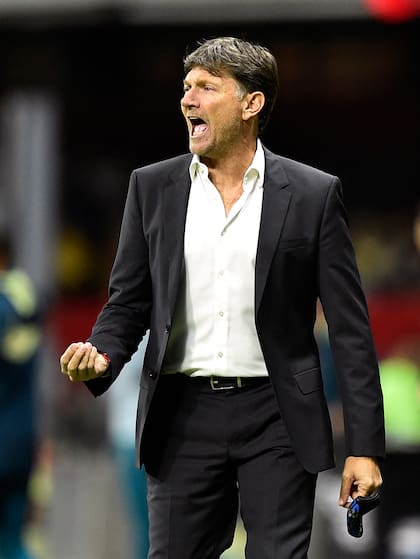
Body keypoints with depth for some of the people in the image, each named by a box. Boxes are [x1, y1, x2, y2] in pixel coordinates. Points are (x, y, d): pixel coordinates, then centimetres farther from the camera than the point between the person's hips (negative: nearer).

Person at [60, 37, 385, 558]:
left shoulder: (313, 194, 0)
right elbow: (128, 302, 11)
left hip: (277, 418, -2)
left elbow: (349, 327, -1)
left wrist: (364, 447, -5)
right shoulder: (152, 187, 7)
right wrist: (101, 356, -12)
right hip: (184, 414, 2)